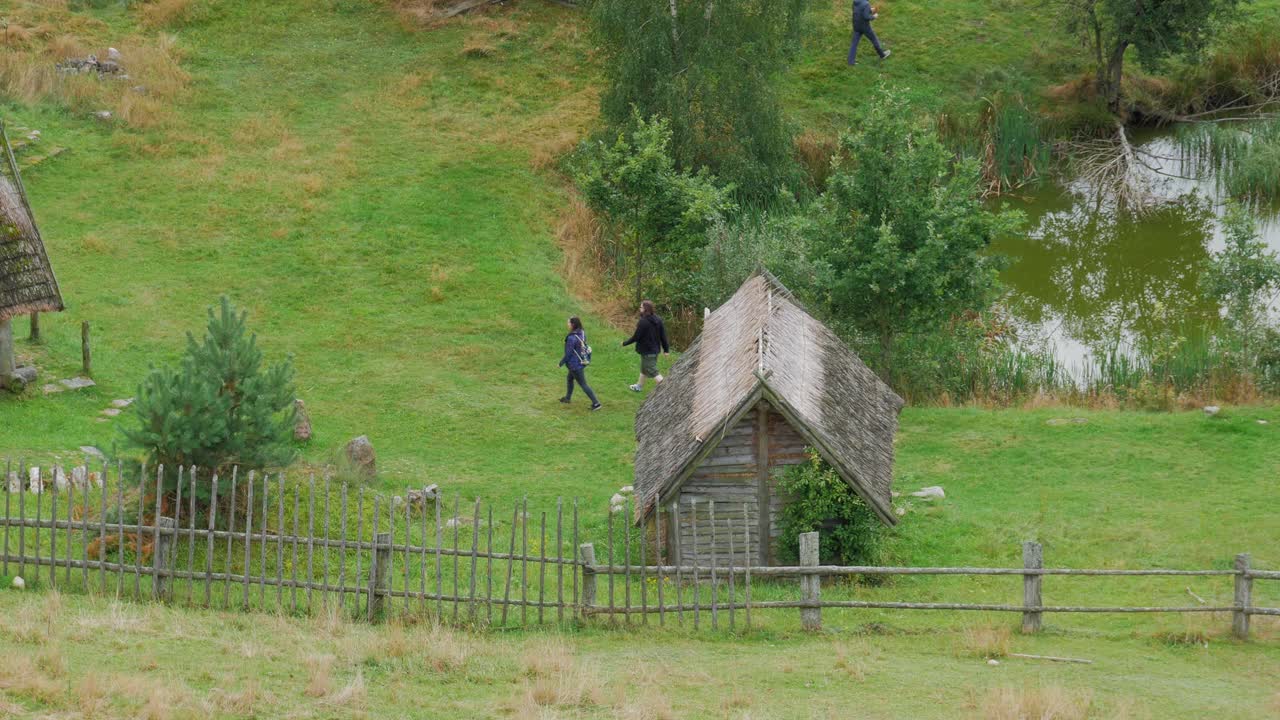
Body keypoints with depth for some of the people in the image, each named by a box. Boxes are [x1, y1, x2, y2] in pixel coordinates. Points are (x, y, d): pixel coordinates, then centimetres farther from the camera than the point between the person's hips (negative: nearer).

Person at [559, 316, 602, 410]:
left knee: (583, 384, 2)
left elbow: (568, 354, -23)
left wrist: (561, 363, -7)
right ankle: (567, 398, 44)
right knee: (569, 379, 28)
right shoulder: (582, 334, -4)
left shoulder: (572, 338, -29)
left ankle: (596, 403, 5)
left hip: (575, 365, -9)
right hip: (582, 361, 9)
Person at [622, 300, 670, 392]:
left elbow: (636, 337, -19)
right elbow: (663, 335, 4)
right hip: (655, 349, 9)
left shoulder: (643, 322, -24)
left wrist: (625, 343, -3)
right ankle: (639, 386, 41)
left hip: (646, 351, -9)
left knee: (652, 371, -1)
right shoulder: (658, 320, 0)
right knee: (644, 368, 25)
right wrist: (666, 349, 11)